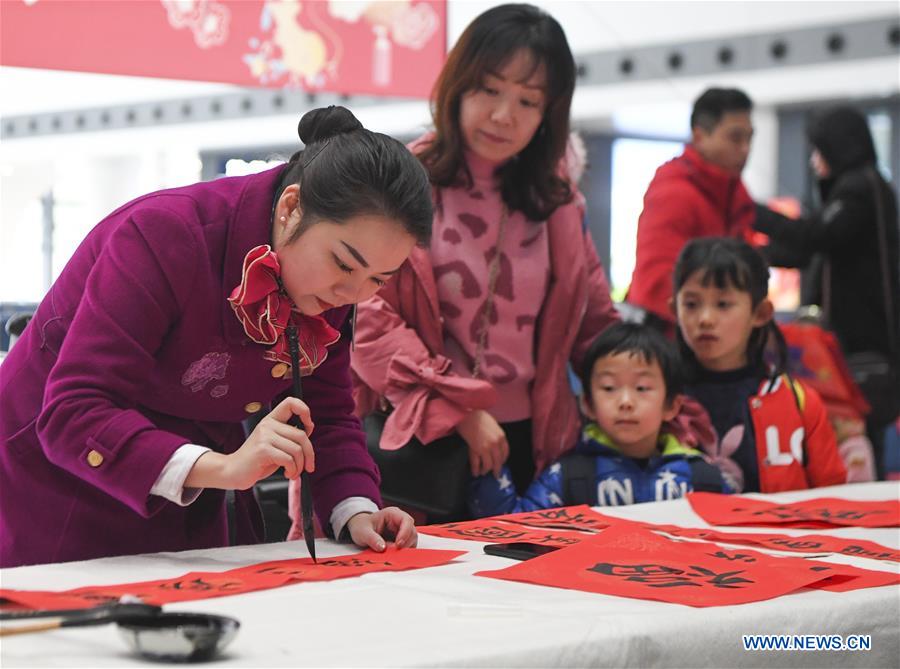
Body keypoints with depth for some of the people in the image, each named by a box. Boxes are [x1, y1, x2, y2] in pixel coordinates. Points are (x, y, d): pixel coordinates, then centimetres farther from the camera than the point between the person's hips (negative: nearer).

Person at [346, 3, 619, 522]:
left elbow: (594, 323, 14)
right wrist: (460, 411, -16)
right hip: (421, 438, -4)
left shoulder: (557, 199, 8)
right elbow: (367, 318, -12)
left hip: (529, 443, 4)